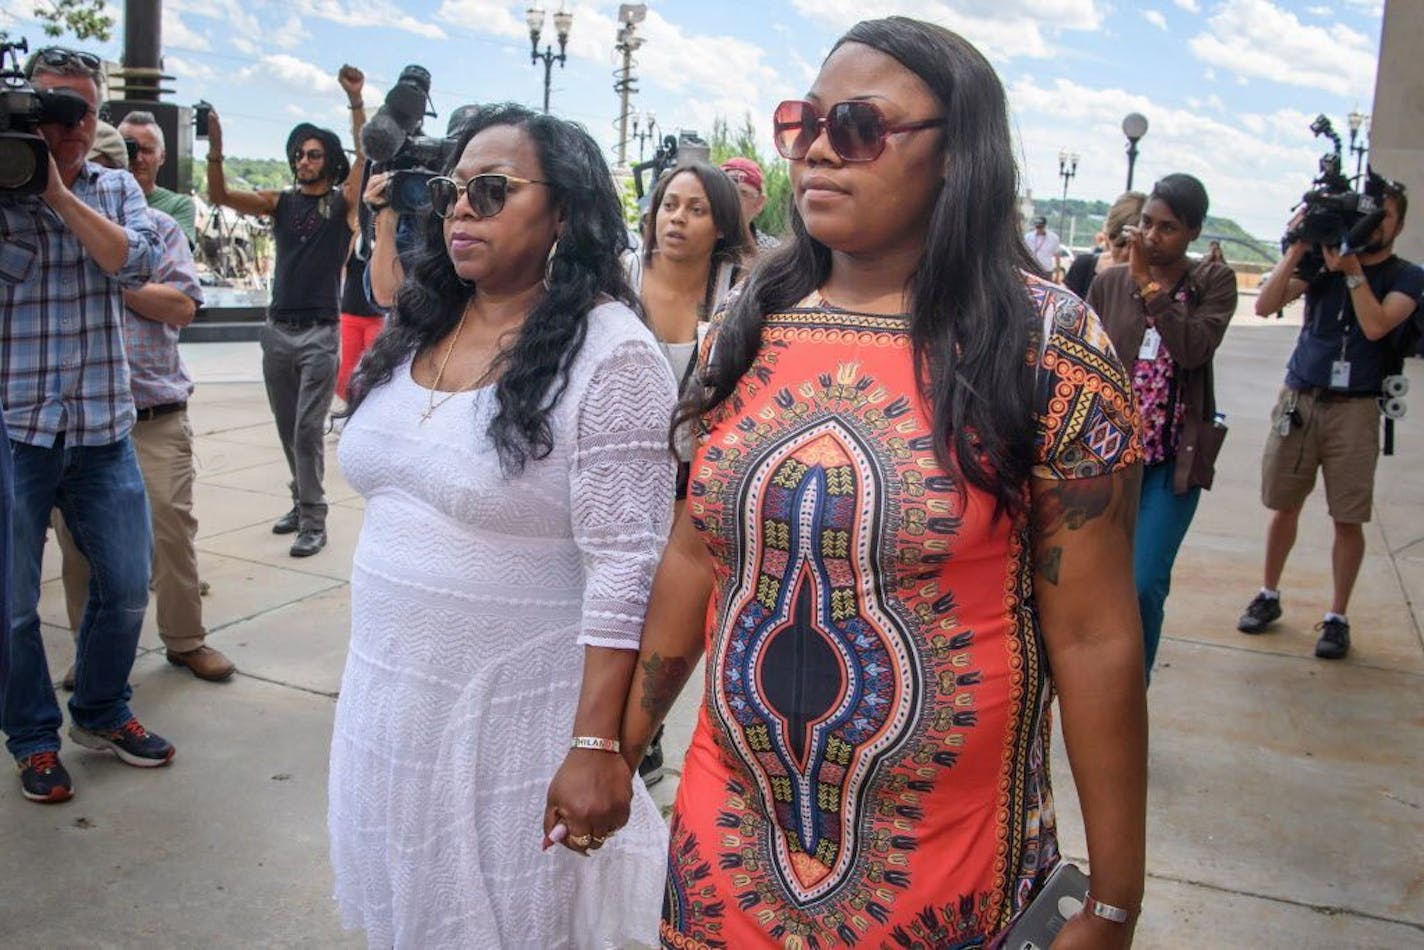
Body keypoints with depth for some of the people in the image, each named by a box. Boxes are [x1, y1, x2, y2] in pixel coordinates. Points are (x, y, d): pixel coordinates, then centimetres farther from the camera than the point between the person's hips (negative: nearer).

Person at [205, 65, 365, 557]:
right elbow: (220, 196, 1)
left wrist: (356, 101, -26)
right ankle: (303, 502, 29)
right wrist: (215, 147, -14)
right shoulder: (282, 203, 11)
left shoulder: (341, 202, 1)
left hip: (320, 332, -5)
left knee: (308, 430, -8)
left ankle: (313, 521, -2)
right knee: (287, 429, 13)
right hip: (278, 329, 5)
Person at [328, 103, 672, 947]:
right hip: (389, 698, 7)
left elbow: (624, 572, -20)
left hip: (515, 716, -7)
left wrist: (598, 746, -22)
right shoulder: (421, 333, 6)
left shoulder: (609, 353, -17)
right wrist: (381, 667, 19)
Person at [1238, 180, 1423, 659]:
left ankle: (1337, 617, 11)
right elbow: (1265, 305, -5)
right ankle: (1268, 595, 25)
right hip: (1299, 399, 2)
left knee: (1348, 519, 0)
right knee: (1284, 506, 10)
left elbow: (1375, 325, -15)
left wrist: (1352, 269, -15)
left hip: (1354, 408, -2)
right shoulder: (1323, 261, 6)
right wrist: (1298, 248, -11)